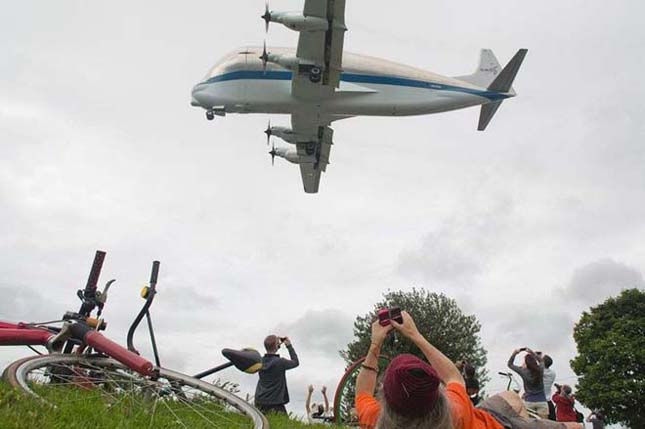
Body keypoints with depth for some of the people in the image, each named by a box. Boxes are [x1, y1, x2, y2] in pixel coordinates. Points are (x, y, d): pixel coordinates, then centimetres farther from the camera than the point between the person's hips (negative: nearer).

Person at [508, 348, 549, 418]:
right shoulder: (540, 369, -1)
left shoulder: (523, 372, -7)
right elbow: (540, 361, 23)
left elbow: (510, 364, 7)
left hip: (529, 402, -2)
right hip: (542, 401, 2)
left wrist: (514, 353, 12)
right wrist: (532, 352, 29)